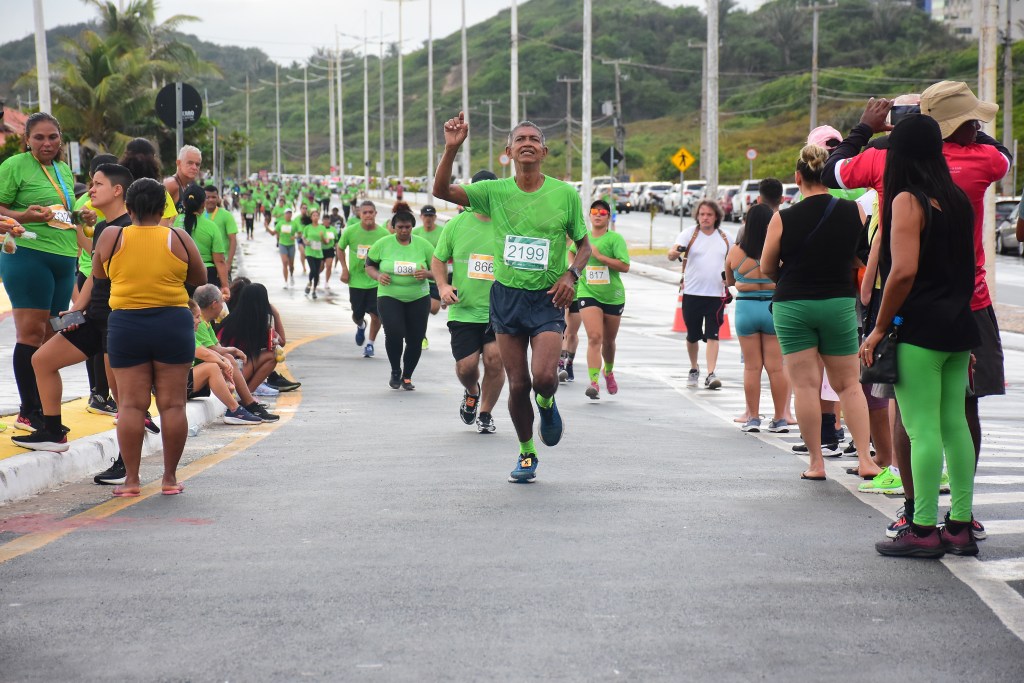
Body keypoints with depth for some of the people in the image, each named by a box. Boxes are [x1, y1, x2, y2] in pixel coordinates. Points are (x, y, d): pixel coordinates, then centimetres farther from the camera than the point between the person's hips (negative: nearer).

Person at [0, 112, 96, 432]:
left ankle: (43, 410, 13)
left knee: (51, 336, 7)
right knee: (31, 333, -8)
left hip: (64, 260, 7)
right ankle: (28, 414, -4)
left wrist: (82, 220, 12)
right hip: (28, 256, -7)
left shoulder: (64, 170, 19)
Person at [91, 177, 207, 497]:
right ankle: (170, 477, 9)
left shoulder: (111, 237, -1)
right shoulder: (178, 238, -2)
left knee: (131, 404, 3)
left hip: (126, 325, 0)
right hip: (173, 324, 0)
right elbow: (200, 278, 10)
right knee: (172, 403, 5)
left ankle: (131, 479, 1)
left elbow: (97, 274, 15)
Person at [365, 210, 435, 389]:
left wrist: (427, 274, -18)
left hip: (418, 298, 2)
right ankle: (395, 371, 3)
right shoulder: (382, 244, -1)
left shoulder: (424, 245, 1)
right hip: (389, 296, -2)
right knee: (394, 333, -21)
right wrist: (378, 276, -13)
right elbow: (369, 266, 8)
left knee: (415, 339, 3)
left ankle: (407, 376, 24)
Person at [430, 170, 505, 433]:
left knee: (495, 359, -12)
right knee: (466, 365, -5)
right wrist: (442, 285, -3)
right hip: (463, 310, 1)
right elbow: (438, 259, 14)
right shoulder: (456, 224, 3)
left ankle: (485, 413, 12)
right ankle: (472, 392, 33)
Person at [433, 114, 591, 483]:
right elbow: (441, 190, -9)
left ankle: (547, 404, 17)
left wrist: (571, 274, -12)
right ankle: (526, 454, 26)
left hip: (547, 299, -2)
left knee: (543, 377, -20)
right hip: (506, 296, 2)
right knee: (518, 384, 5)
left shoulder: (565, 194, -3)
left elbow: (584, 245, 7)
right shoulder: (495, 191, -1)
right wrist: (452, 148, -22)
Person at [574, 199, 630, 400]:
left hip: (613, 295, 0)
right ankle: (594, 382, -25)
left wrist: (599, 256, -20)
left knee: (608, 340, 14)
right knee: (594, 337, -17)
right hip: (587, 293, 0)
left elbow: (625, 266, -17)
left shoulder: (615, 238, -5)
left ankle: (608, 372, 44)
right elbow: (571, 251, 31)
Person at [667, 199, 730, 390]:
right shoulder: (689, 234, -2)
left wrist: (728, 278, 6)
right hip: (692, 294, -1)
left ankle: (711, 374, -11)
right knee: (692, 335, 10)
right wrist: (676, 252, -40)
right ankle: (694, 368, 31)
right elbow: (671, 253, -17)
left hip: (716, 294, 1)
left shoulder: (724, 237, 8)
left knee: (712, 335, -7)